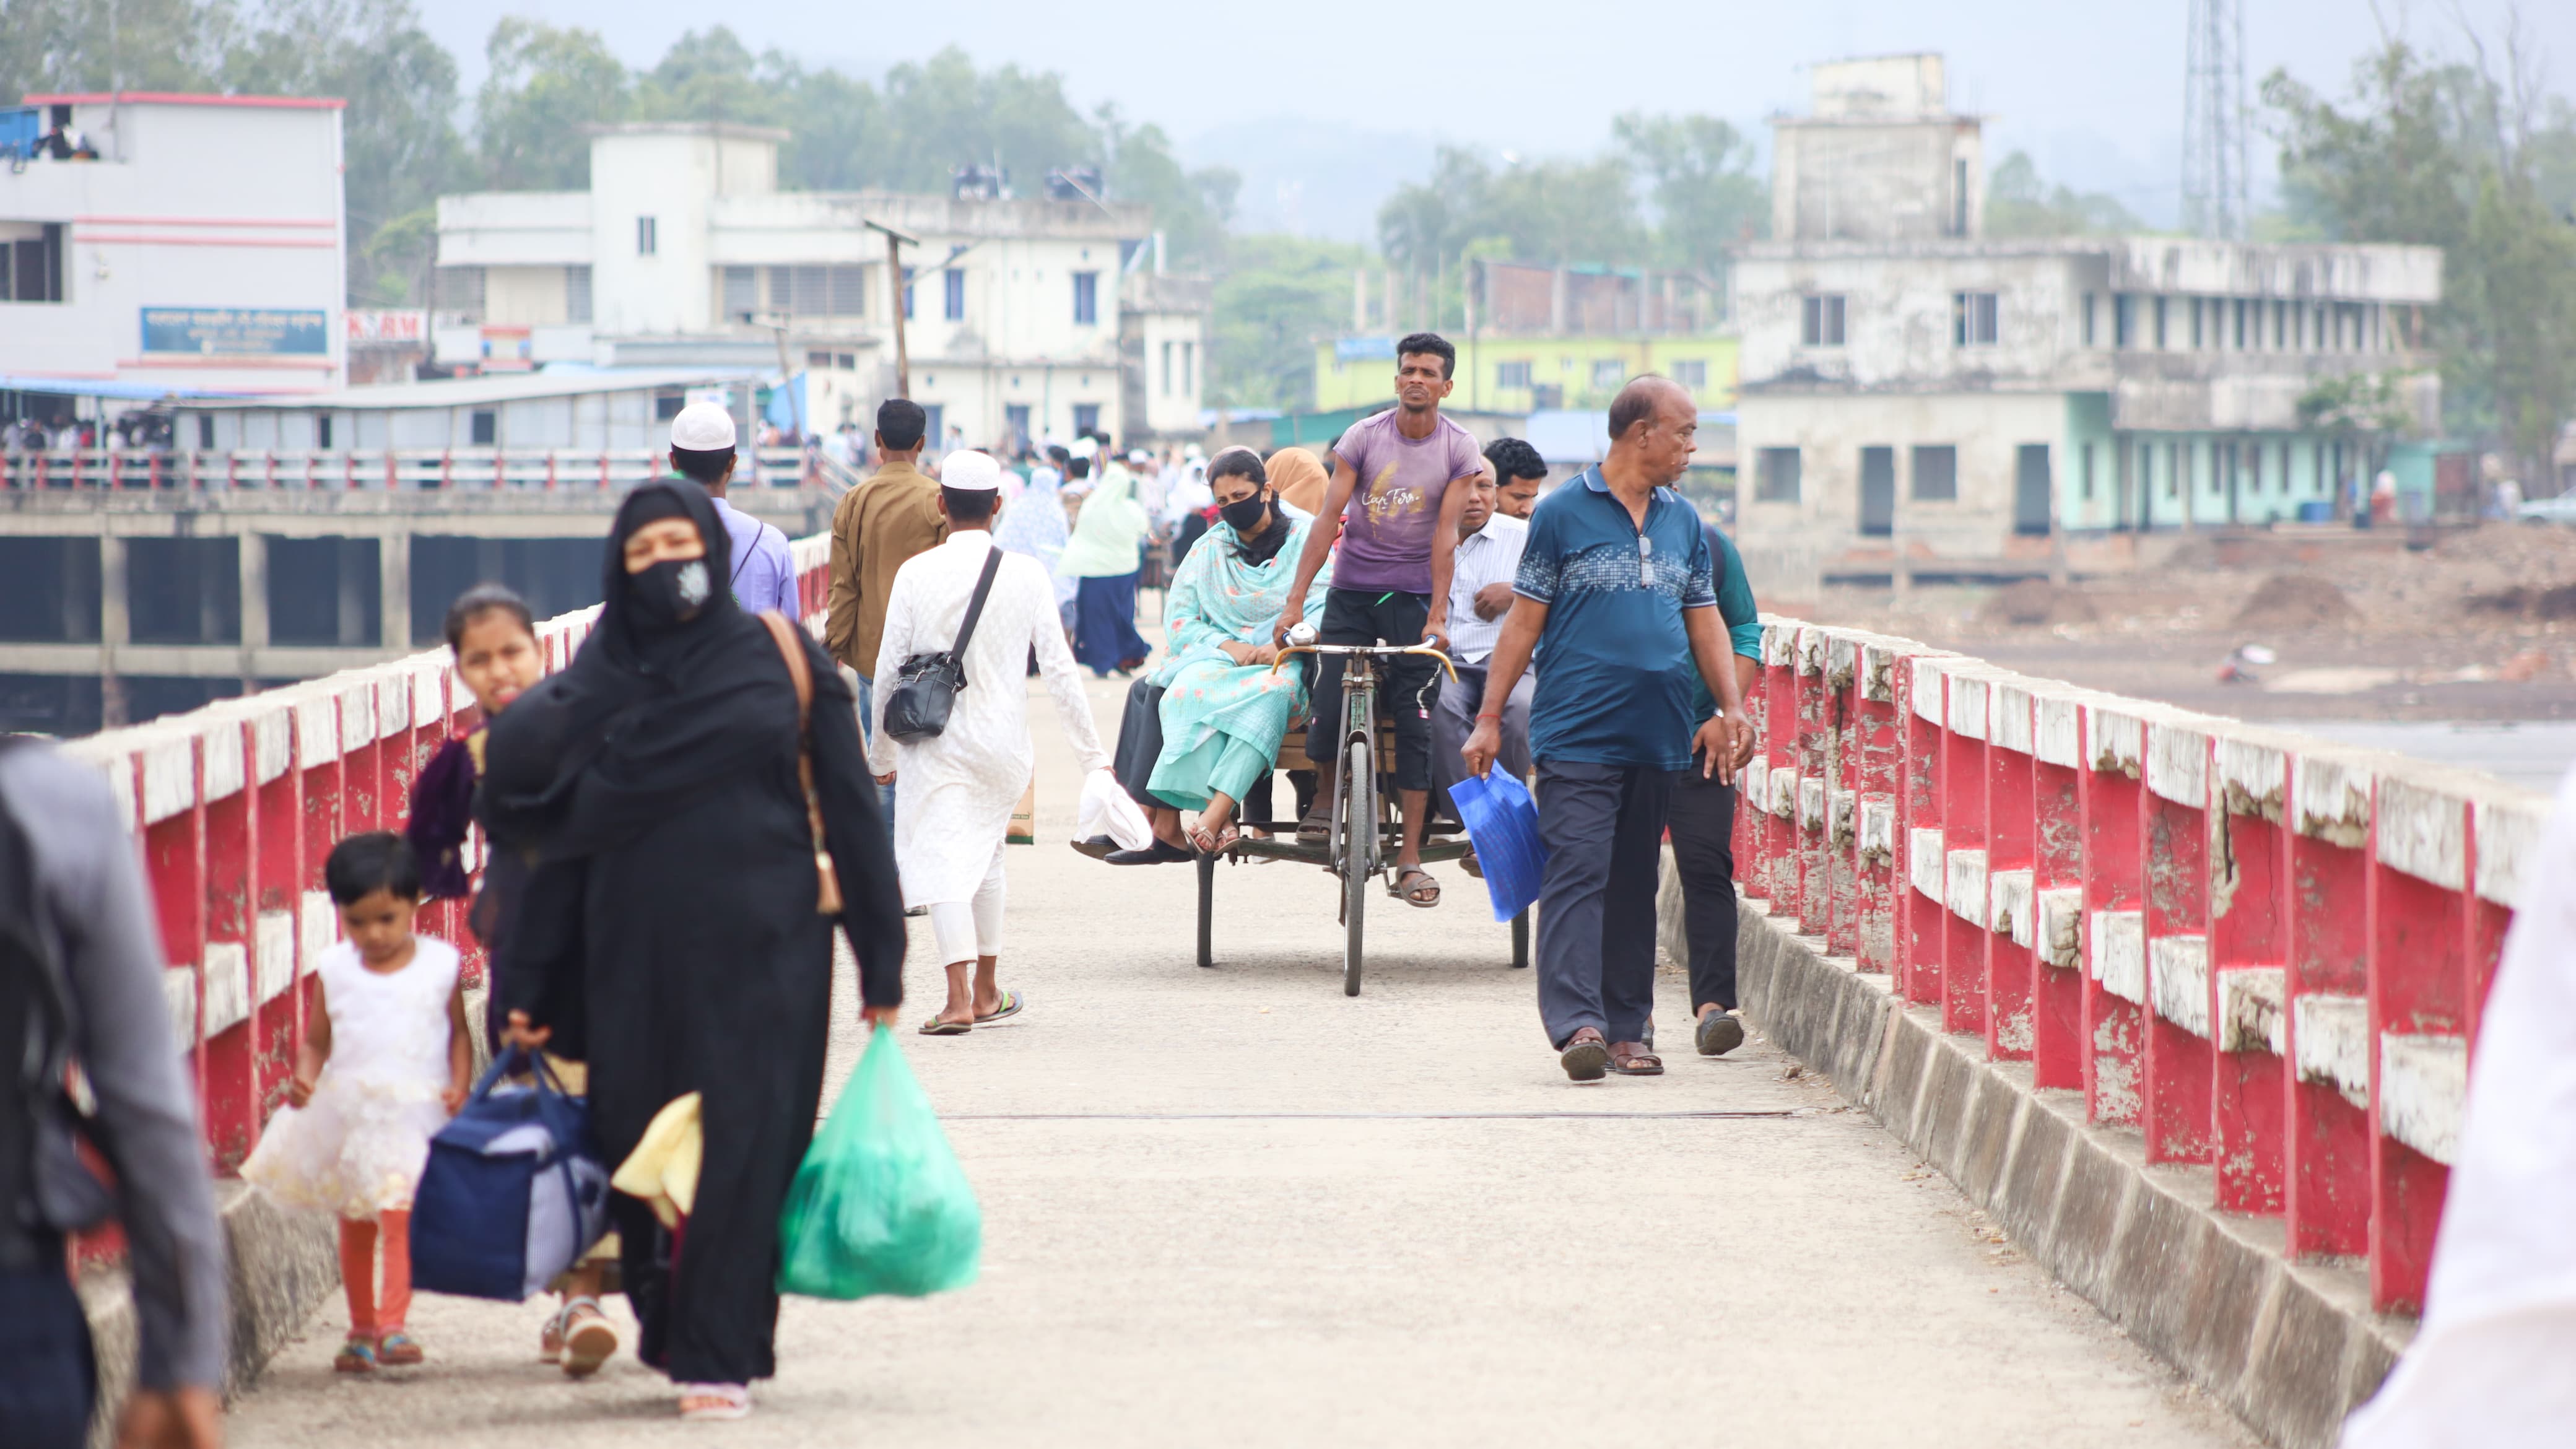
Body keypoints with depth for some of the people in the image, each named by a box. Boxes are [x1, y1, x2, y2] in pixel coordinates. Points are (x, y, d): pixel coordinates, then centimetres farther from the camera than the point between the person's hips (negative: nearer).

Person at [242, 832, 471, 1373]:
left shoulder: (440, 964, 1)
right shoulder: (336, 969, 4)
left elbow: (458, 1034, 6)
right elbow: (316, 1040, 8)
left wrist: (459, 1087, -8)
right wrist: (304, 1079, -11)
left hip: (417, 1113, -3)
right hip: (347, 1113, 3)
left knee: (401, 1216, -16)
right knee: (354, 1225, 11)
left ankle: (392, 1325, -18)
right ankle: (361, 1329, 23)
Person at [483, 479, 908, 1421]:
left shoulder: (782, 664, 3)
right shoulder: (599, 684, 8)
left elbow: (850, 811, 3)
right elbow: (563, 837, 8)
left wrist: (881, 961, 0)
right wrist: (528, 985, 4)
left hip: (761, 948, -2)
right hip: (636, 955, 2)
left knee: (741, 1148, -6)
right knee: (642, 1145, 3)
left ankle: (718, 1355, -2)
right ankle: (669, 1326, 21)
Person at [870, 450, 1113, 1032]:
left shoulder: (916, 574, -6)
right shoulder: (1025, 575, -3)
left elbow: (889, 668, -3)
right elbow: (1059, 668, -3)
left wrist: (882, 753, 9)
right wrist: (1092, 754, 2)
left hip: (935, 743, -2)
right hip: (1002, 740, 2)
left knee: (945, 864, -5)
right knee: (985, 857, 19)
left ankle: (960, 998, -20)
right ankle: (987, 993, 28)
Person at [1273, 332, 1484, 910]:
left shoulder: (1459, 450, -4)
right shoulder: (1364, 437, -4)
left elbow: (1445, 535, -9)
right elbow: (1328, 518, -8)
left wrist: (1437, 617, -15)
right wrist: (1295, 601, -14)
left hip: (1416, 595, 0)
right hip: (1353, 590, 1)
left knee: (1415, 724, -4)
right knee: (1328, 706, -10)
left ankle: (1410, 858, -3)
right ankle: (1325, 792, 24)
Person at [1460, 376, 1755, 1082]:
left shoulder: (1684, 522, 14)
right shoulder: (1563, 514, -2)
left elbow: (1704, 623, 19)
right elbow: (1525, 621, 0)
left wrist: (1731, 708, 6)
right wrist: (1489, 719, -2)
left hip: (1658, 738, 5)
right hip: (1577, 734, -5)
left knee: (1635, 884, 9)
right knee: (1577, 874, -13)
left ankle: (1625, 1027, 13)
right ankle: (1577, 1023, -19)